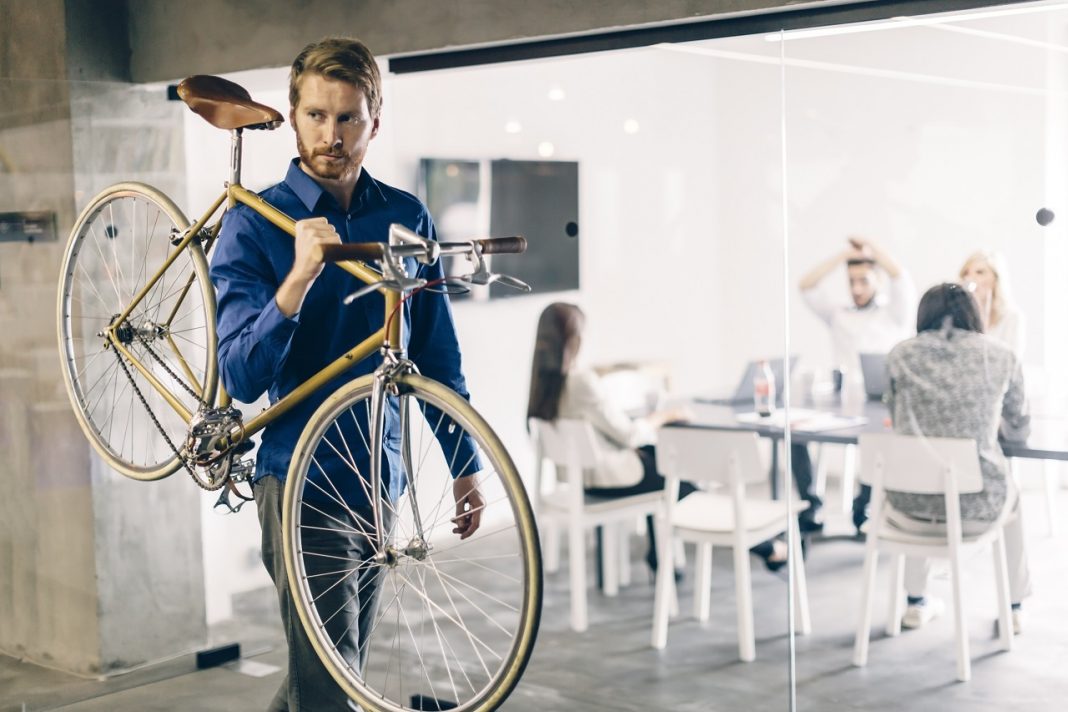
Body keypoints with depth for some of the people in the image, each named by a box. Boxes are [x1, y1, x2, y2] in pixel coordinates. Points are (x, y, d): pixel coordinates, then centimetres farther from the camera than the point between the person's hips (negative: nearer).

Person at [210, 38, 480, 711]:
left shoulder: (407, 217, 3)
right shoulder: (255, 225, -8)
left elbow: (438, 356, 11)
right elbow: (240, 377, -17)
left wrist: (465, 466, 11)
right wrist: (299, 277, -30)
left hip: (379, 476, 5)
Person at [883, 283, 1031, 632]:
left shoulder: (901, 355, 0)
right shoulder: (1001, 356, 0)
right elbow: (1019, 429, 14)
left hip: (910, 508, 0)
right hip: (977, 508, 0)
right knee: (1010, 493, 37)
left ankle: (916, 603, 43)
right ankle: (1014, 607, 46)